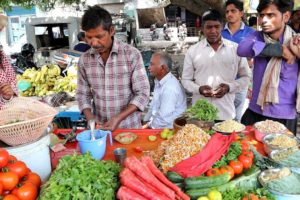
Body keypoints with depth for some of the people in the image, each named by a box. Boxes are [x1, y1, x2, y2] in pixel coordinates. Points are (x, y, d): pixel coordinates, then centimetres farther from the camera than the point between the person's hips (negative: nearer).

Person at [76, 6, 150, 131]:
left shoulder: (132, 54, -13)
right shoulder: (84, 59, -3)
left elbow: (143, 93, -13)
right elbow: (82, 94, 4)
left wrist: (118, 118, -22)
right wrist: (90, 118, -13)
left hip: (129, 127, -2)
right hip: (99, 127, 3)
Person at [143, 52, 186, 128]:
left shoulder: (170, 88, -24)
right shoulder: (159, 81, 6)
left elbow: (163, 119, -23)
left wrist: (148, 126, -9)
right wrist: (146, 122, 7)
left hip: (170, 129, -8)